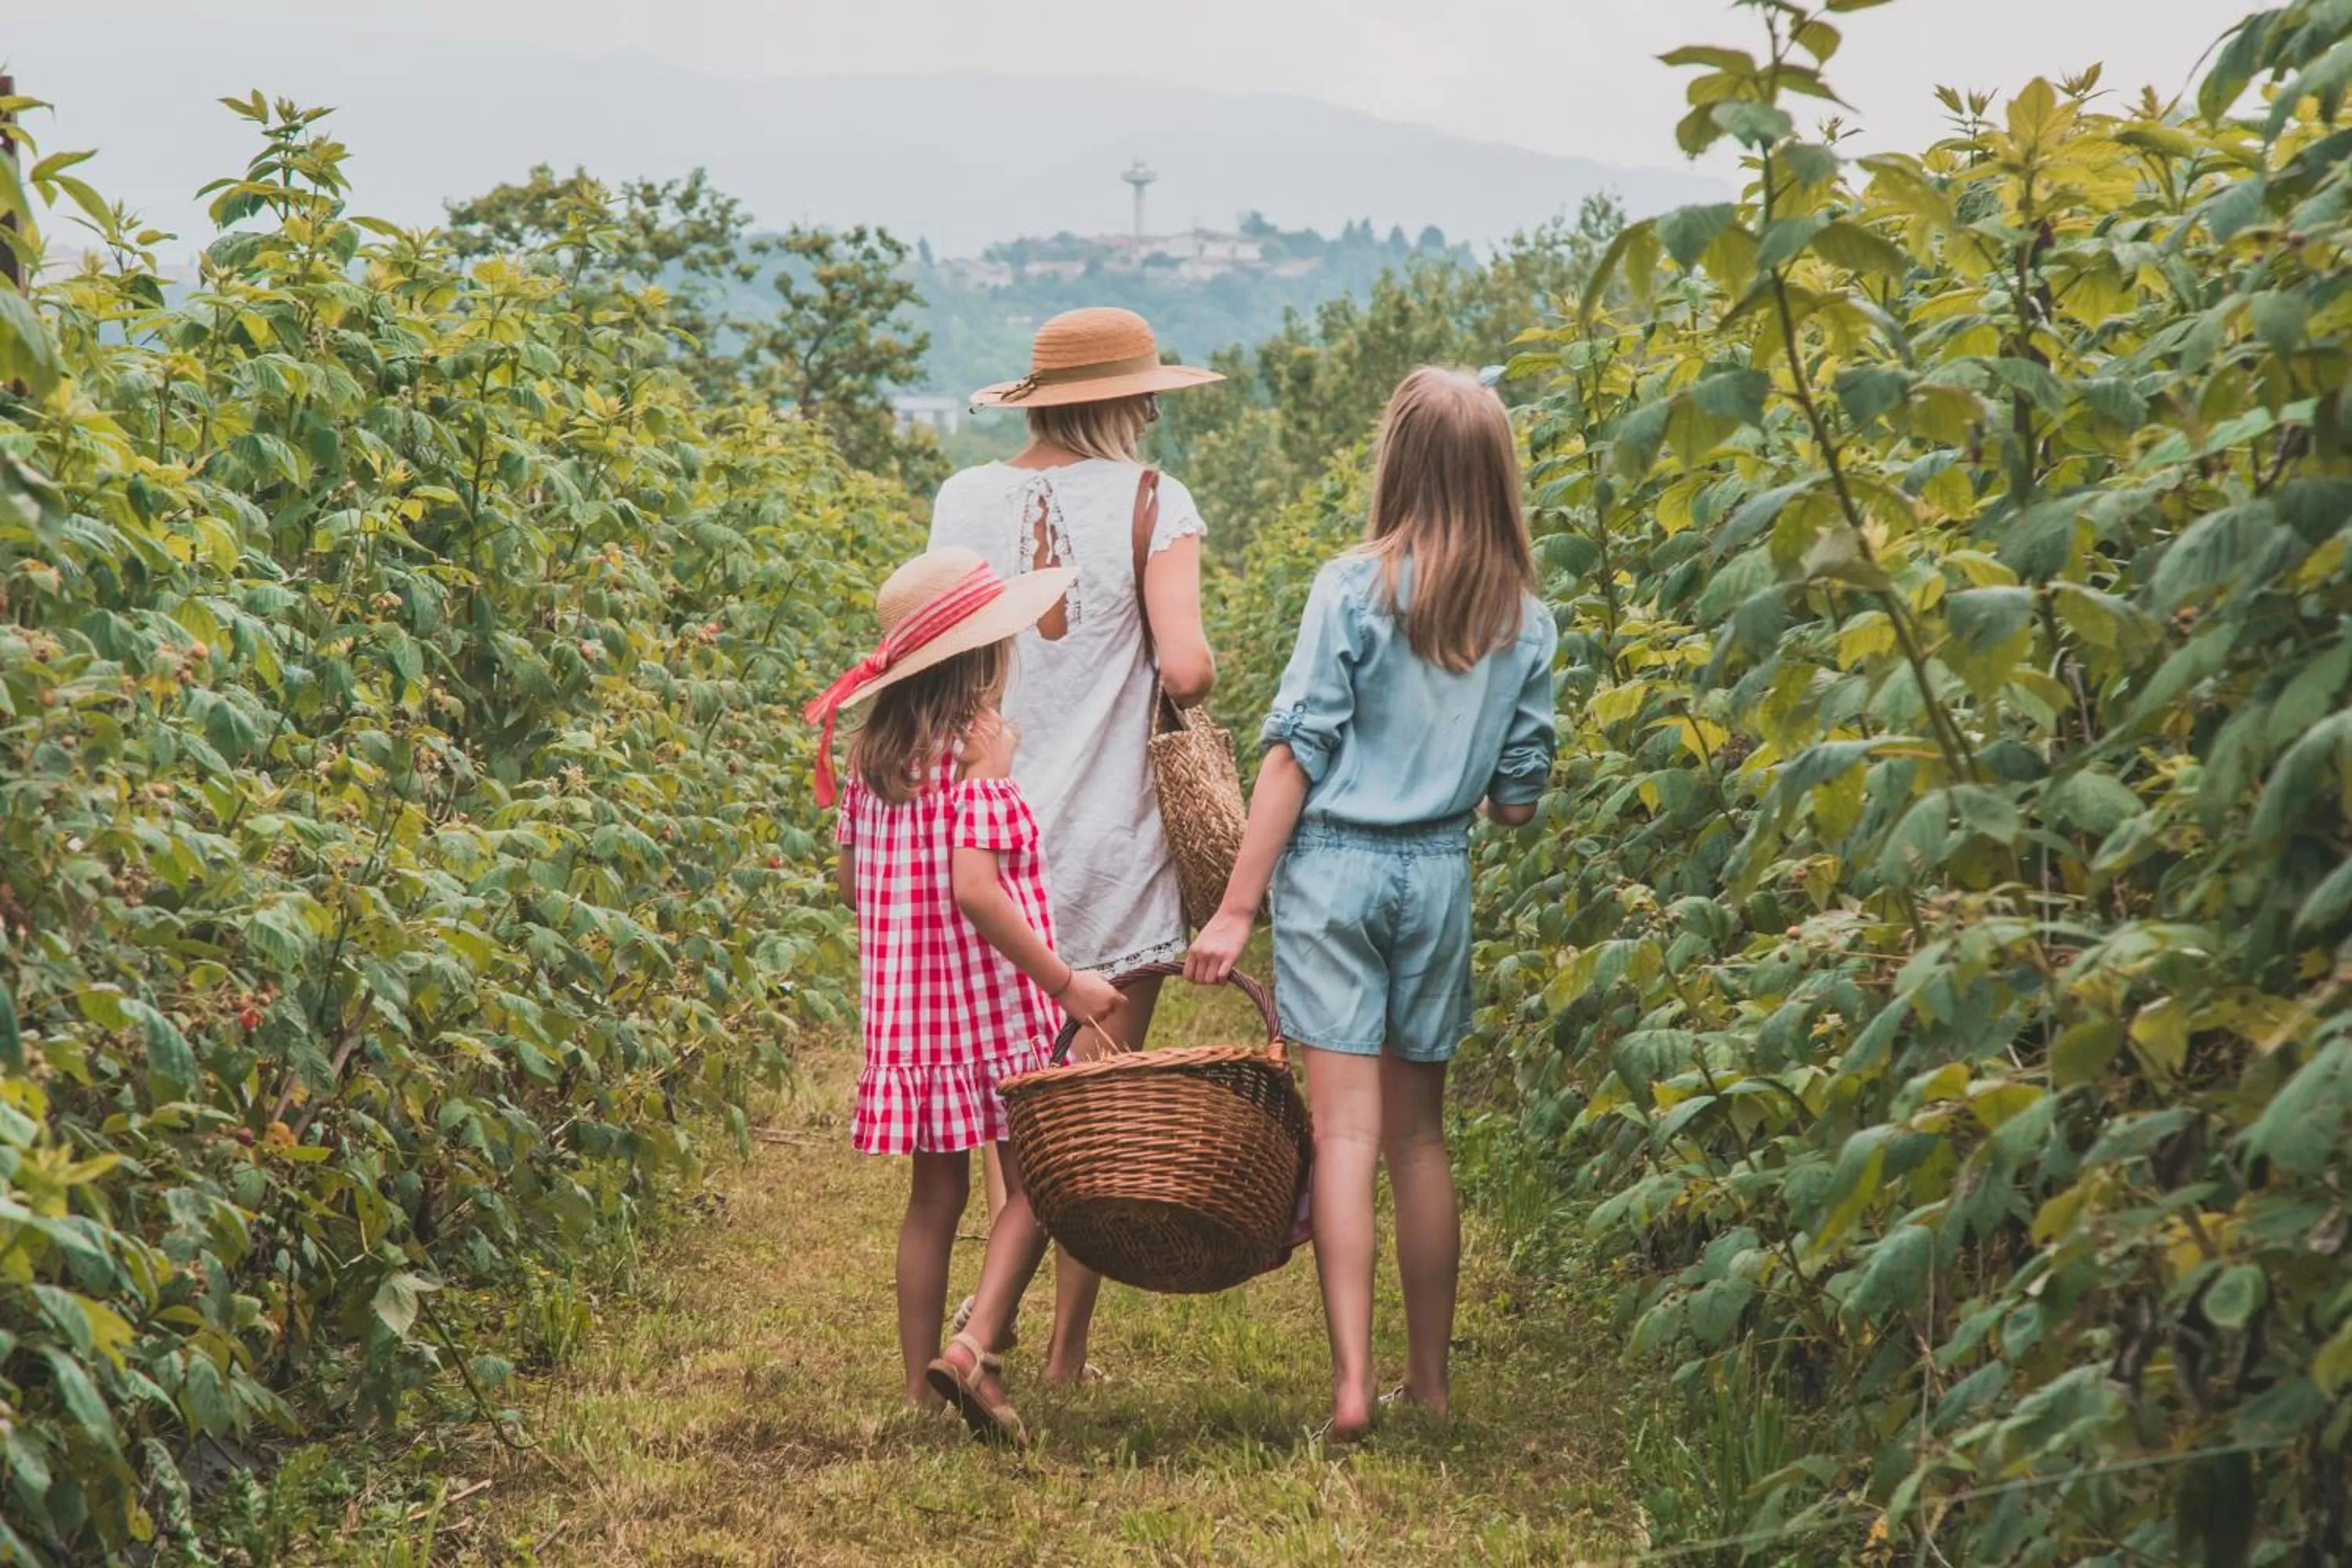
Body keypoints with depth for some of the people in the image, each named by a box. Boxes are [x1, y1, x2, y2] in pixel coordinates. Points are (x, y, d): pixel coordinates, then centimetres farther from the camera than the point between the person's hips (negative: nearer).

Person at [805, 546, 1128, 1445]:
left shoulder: (872, 744, 7)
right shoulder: (978, 741, -13)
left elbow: (849, 881, 12)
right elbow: (975, 887, -22)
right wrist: (1065, 982, -18)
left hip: (904, 1000, 6)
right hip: (992, 1002, -6)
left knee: (936, 1194, 14)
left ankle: (920, 1383, 18)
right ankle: (975, 1342, -13)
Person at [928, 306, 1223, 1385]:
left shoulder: (964, 500, 4)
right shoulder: (1149, 502, -7)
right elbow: (1185, 670, -15)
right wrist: (1198, 680, 6)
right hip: (1112, 846, -3)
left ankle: (1002, 1295, 12)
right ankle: (1067, 1344, 12)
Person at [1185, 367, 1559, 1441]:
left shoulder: (1357, 586, -7)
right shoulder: (1526, 618, 4)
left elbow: (1295, 752, -10)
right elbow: (1516, 801, 5)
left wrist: (1236, 907, -8)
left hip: (1335, 864, -3)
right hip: (1441, 875, 3)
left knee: (1345, 1129, -4)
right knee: (1419, 1135, 13)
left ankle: (1352, 1383, -10)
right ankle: (1429, 1381, 20)